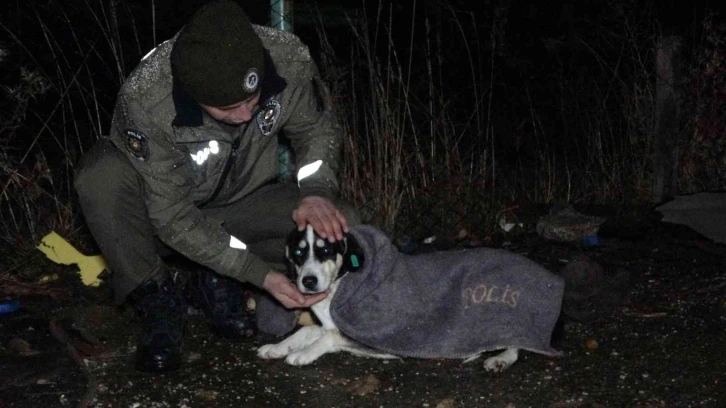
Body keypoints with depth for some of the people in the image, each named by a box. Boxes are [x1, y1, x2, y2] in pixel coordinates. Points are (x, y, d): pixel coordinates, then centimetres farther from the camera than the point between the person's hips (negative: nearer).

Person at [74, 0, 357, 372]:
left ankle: (216, 282, -1)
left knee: (341, 226, -21)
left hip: (240, 206, 3)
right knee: (104, 174, -35)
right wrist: (261, 273, -33)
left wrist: (317, 191, -25)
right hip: (164, 215, -3)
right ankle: (156, 299, -11)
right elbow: (172, 216, -28)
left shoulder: (288, 58, -26)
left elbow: (318, 129, -6)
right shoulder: (143, 100, -34)